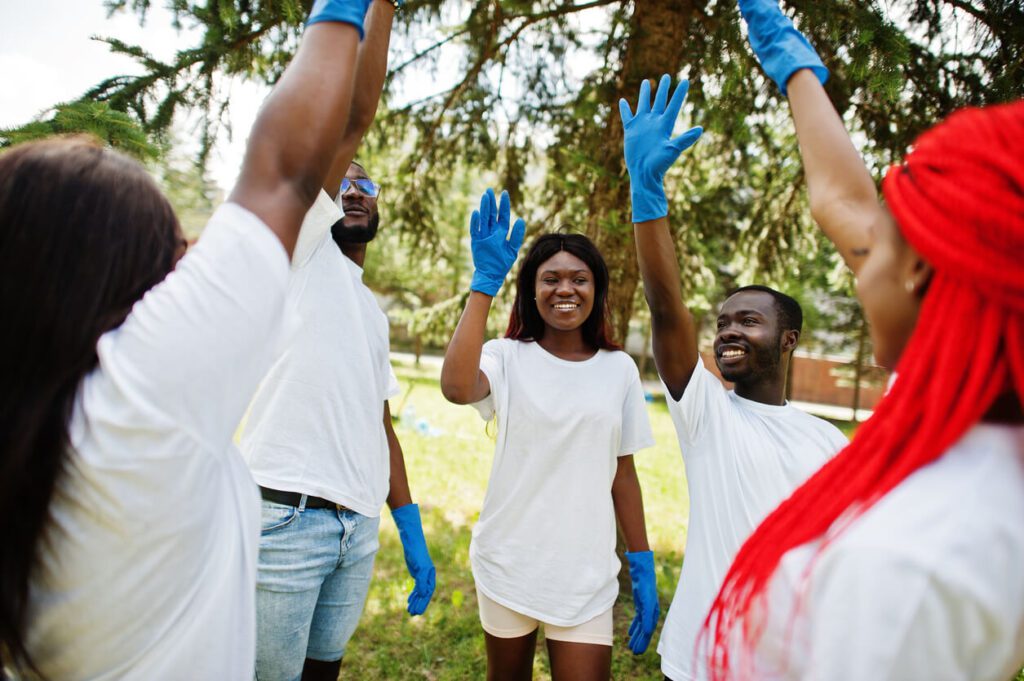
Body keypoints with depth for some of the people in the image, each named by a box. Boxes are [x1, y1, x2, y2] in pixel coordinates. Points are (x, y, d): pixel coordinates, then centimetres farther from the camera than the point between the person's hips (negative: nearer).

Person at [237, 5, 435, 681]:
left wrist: (413, 533, 16)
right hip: (288, 515, -7)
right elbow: (352, 114, -8)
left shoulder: (374, 311, 21)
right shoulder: (303, 248, 2)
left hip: (359, 526, 7)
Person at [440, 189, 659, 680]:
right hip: (507, 563, 0)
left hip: (586, 573, 1)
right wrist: (485, 282, -24)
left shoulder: (619, 369, 2)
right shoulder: (508, 357, -4)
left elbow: (623, 473, 6)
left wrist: (643, 568, 5)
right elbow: (456, 387, -28)